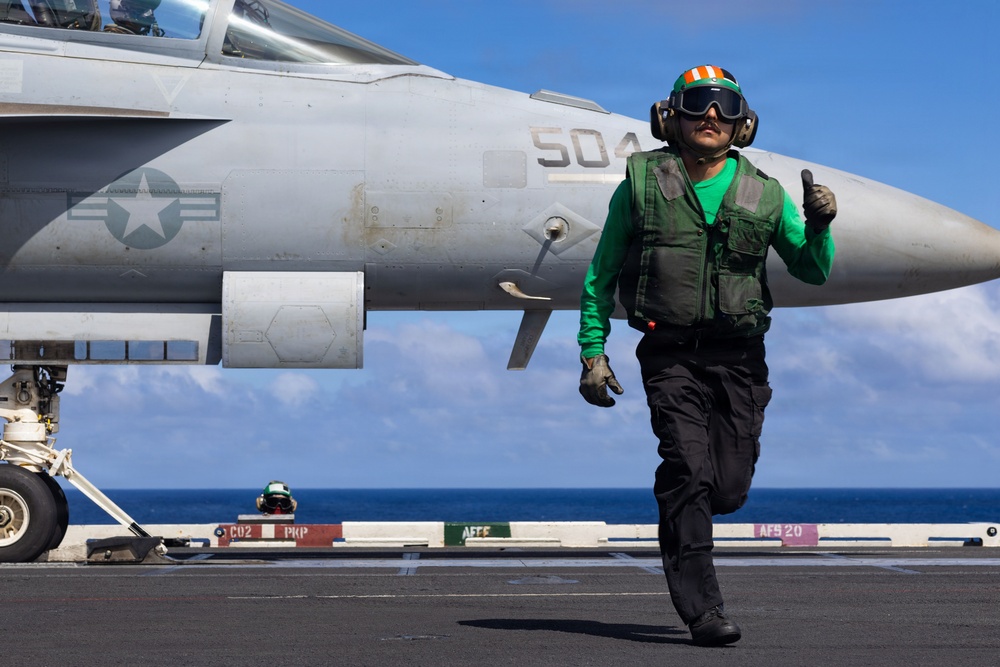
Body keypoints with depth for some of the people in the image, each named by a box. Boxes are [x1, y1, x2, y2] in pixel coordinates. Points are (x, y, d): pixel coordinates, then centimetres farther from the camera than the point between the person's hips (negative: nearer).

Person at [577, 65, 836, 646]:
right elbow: (601, 273, 10)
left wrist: (819, 226, -8)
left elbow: (813, 272, 13)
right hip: (670, 354, -2)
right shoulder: (642, 183, 4)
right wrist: (593, 351, 4)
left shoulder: (763, 193, 8)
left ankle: (677, 507, 34)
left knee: (729, 490, -1)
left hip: (739, 355, 2)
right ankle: (702, 608, -10)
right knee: (690, 471, -15)